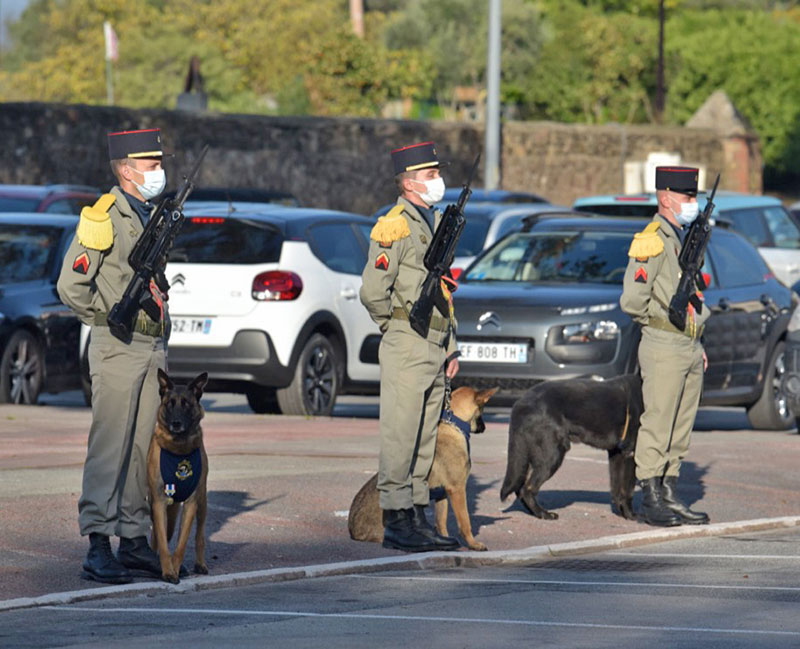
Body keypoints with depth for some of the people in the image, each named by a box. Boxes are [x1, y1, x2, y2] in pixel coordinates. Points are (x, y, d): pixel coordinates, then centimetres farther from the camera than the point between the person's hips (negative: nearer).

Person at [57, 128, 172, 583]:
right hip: (118, 350, -8)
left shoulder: (154, 217, 15)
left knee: (143, 448, 8)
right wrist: (109, 320, -7)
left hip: (154, 348, 8)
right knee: (109, 448, -8)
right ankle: (98, 548, -9)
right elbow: (72, 286, -13)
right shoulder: (105, 218, -10)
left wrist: (160, 327, 13)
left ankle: (135, 543, 13)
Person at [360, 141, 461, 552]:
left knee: (425, 438, 10)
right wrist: (399, 327, -3)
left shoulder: (436, 224, 17)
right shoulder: (394, 228, -10)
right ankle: (396, 522, -5)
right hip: (406, 348, -9)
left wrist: (451, 346, 19)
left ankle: (417, 517, 15)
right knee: (400, 436, -7)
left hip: (435, 348, 9)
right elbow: (373, 293, -15)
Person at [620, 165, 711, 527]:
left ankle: (670, 497, 14)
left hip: (689, 348, 9)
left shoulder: (684, 240, 18)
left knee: (680, 430, 10)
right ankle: (651, 501, -3)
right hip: (663, 348, -9)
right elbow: (632, 301, -16)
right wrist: (665, 321, -4)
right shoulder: (651, 241, -11)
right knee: (657, 427, -6)